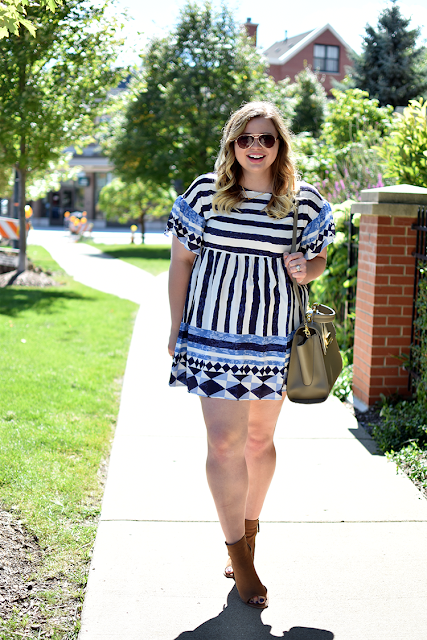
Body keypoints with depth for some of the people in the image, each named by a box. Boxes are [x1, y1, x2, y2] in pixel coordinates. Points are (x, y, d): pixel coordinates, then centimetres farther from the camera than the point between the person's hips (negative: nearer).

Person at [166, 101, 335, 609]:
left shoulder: (305, 201, 3)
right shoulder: (205, 191, 1)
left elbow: (319, 261, 16)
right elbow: (181, 261, 7)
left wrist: (305, 269, -9)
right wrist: (177, 329, 4)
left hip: (273, 338, 2)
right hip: (214, 334, -1)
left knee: (259, 439, 12)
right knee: (224, 443, -4)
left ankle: (249, 527, 35)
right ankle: (239, 552, 11)